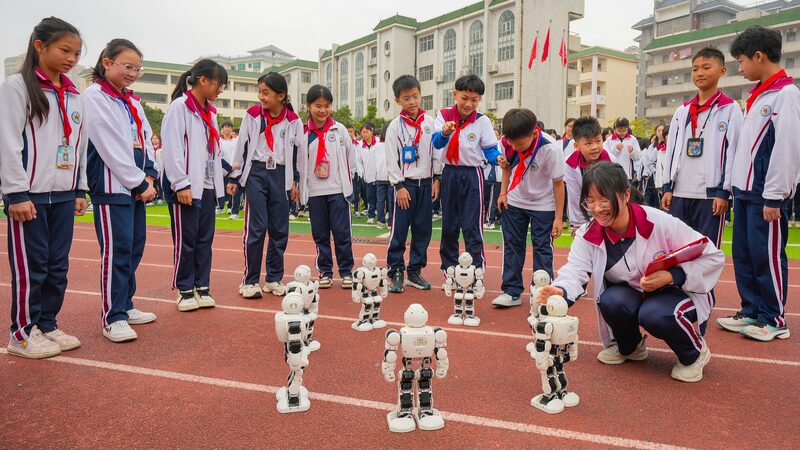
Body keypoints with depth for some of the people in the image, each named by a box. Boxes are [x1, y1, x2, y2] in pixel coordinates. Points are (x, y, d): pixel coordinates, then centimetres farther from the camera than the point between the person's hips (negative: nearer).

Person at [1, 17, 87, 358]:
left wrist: (80, 189, 13)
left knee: (58, 265, 10)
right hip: (30, 194, -6)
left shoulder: (75, 96, 14)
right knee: (30, 266, 0)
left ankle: (47, 325, 22)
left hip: (64, 195, 6)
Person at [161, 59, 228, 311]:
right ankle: (185, 290, 12)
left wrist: (219, 183, 13)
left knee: (205, 238, 10)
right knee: (186, 239, 0)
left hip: (207, 186, 8)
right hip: (187, 187, -7)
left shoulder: (209, 112, 18)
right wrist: (181, 184, -19)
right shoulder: (179, 107, -8)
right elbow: (172, 148, -15)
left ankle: (202, 287, 19)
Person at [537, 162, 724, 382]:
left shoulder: (661, 223, -24)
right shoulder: (588, 235, -14)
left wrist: (671, 276, -32)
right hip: (632, 295, 4)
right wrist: (561, 292, -52)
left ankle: (694, 353, 1)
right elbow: (575, 270, -28)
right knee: (611, 300, -28)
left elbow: (714, 257, -17)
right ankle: (628, 347, 7)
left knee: (653, 314, -34)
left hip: (679, 292, -3)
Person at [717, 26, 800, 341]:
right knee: (743, 254, 10)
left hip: (766, 194, -8)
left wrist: (773, 196, -18)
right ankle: (752, 311, 21)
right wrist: (731, 184, 16)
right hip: (745, 191, 8)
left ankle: (774, 320, 11)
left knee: (767, 255, -1)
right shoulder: (757, 96, 17)